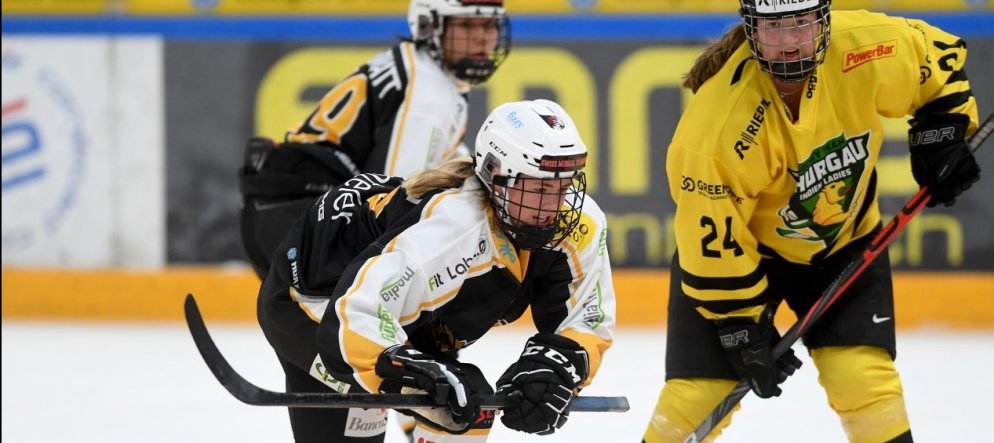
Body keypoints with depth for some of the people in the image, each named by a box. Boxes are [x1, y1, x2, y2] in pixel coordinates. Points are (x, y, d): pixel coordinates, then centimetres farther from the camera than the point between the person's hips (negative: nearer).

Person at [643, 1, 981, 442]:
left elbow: (939, 57, -2)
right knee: (700, 390, -8)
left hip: (843, 241, 3)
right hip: (738, 243, -3)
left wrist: (942, 132, -9)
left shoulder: (866, 47, -25)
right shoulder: (716, 120, -34)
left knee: (864, 376, -10)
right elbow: (712, 235, -25)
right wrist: (741, 326, -20)